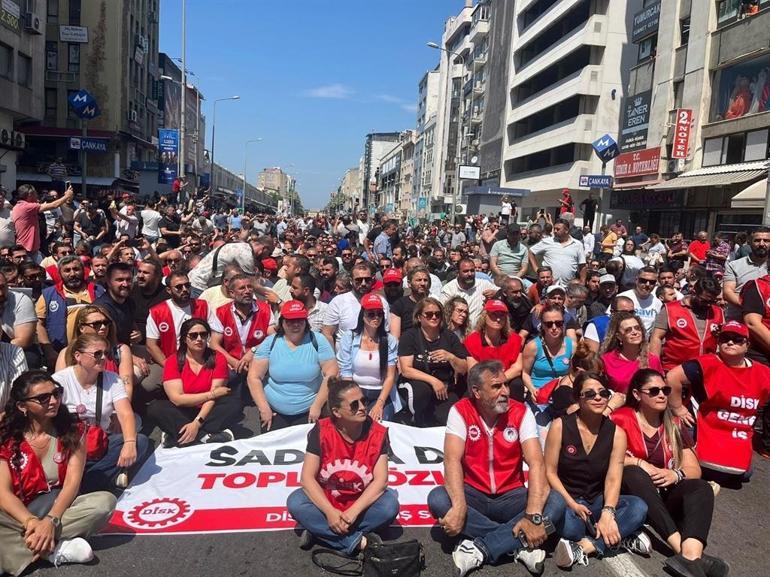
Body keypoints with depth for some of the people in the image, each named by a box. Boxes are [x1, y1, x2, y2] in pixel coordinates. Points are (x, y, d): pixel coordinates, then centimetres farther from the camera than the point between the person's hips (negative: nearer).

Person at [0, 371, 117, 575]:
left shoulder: (72, 430, -3)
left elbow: (72, 483, -11)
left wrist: (51, 520, -29)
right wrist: (31, 522, -33)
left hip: (60, 508, 1)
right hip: (19, 514, -1)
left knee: (105, 501, -29)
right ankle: (56, 549, -27)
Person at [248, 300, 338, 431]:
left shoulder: (317, 341, -6)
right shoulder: (270, 343, -2)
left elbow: (331, 374, -9)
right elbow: (254, 377, -2)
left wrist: (317, 406, -13)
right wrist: (264, 408, -9)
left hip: (309, 412, -1)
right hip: (274, 411, 1)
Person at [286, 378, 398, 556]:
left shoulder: (377, 433, -15)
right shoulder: (321, 431, -17)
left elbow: (380, 479, -18)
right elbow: (307, 477, -18)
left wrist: (353, 512, -28)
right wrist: (329, 512, -29)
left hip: (361, 503, 0)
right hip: (325, 500, 0)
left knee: (390, 506, -29)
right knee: (295, 503, -27)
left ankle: (320, 531, -20)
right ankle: (357, 541, -25)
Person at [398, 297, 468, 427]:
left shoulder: (450, 337, 5)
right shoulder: (409, 336, -4)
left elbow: (463, 370, 4)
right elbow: (406, 370, -13)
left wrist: (451, 357, -16)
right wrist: (433, 380, -21)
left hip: (445, 389, 2)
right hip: (415, 383, -2)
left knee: (448, 421, -24)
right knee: (422, 389, -36)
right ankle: (421, 426, -10)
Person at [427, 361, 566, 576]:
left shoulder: (521, 412, -9)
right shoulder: (460, 411, -10)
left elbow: (536, 464, -18)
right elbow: (452, 460, -21)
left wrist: (533, 515, -32)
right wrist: (459, 507, -37)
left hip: (511, 496, 1)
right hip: (473, 494, -1)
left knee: (556, 503, -24)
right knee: (437, 499, -30)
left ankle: (480, 549, -26)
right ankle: (519, 544, -23)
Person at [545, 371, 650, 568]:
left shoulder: (616, 433, -2)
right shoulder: (560, 426, -8)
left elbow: (613, 479, -11)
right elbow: (550, 472, -6)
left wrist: (607, 513, -29)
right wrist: (571, 504, -19)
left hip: (596, 500, 3)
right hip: (565, 500, -3)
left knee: (638, 507, -26)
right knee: (565, 523, -37)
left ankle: (584, 546, -28)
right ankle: (620, 538, -17)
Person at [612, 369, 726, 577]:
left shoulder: (674, 426, 11)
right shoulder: (621, 419, -3)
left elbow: (694, 470, 7)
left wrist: (675, 474, -14)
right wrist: (639, 463, -21)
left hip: (663, 497, 4)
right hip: (629, 492, -4)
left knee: (702, 488, -22)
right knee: (634, 473, -34)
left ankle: (691, 556, -48)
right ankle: (686, 553, -42)